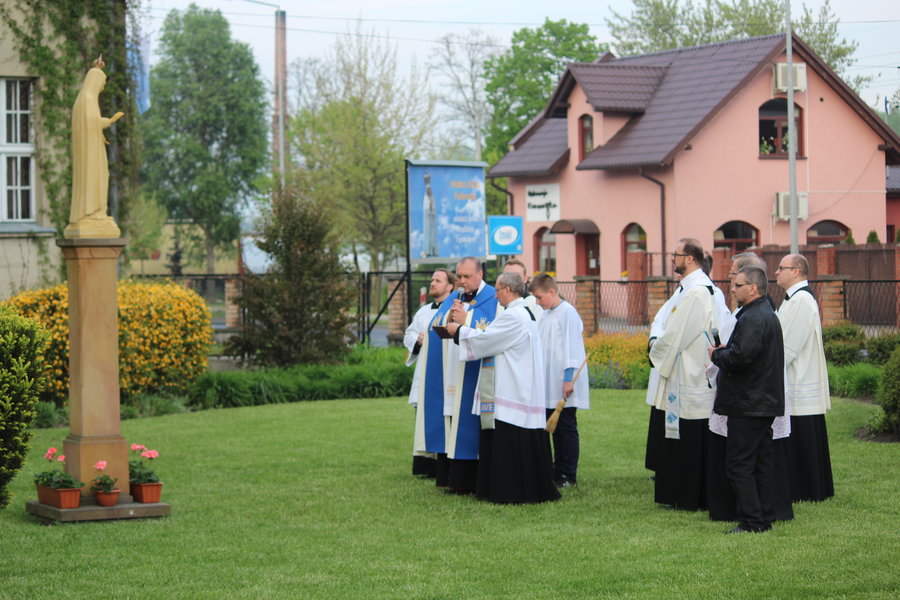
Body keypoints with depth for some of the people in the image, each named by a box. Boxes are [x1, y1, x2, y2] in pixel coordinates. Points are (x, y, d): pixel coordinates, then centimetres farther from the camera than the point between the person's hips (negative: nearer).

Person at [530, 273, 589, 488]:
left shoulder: (567, 312, -11)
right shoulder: (546, 315, 15)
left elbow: (571, 345, -15)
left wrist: (569, 378, -19)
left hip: (564, 384, -8)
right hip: (550, 385, 8)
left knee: (566, 427, -3)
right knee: (555, 428, 10)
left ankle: (569, 475, 1)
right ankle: (558, 472, 15)